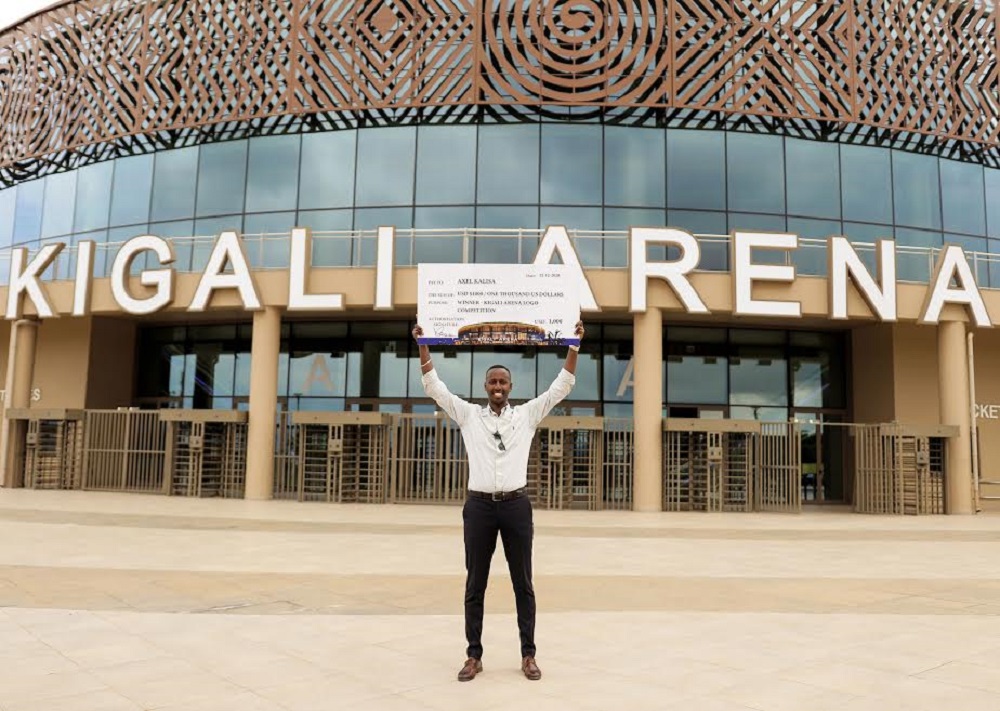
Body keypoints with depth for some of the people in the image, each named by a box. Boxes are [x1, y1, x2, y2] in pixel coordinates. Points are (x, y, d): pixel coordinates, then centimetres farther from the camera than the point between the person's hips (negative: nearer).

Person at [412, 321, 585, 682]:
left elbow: (561, 386, 3)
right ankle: (474, 655, 17)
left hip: (516, 504, 0)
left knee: (523, 584, 6)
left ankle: (528, 655, 17)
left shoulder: (528, 414, 7)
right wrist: (423, 345, -6)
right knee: (475, 585, 6)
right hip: (479, 505, 0)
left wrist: (574, 345, -4)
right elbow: (434, 386, 2)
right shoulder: (468, 414, 7)